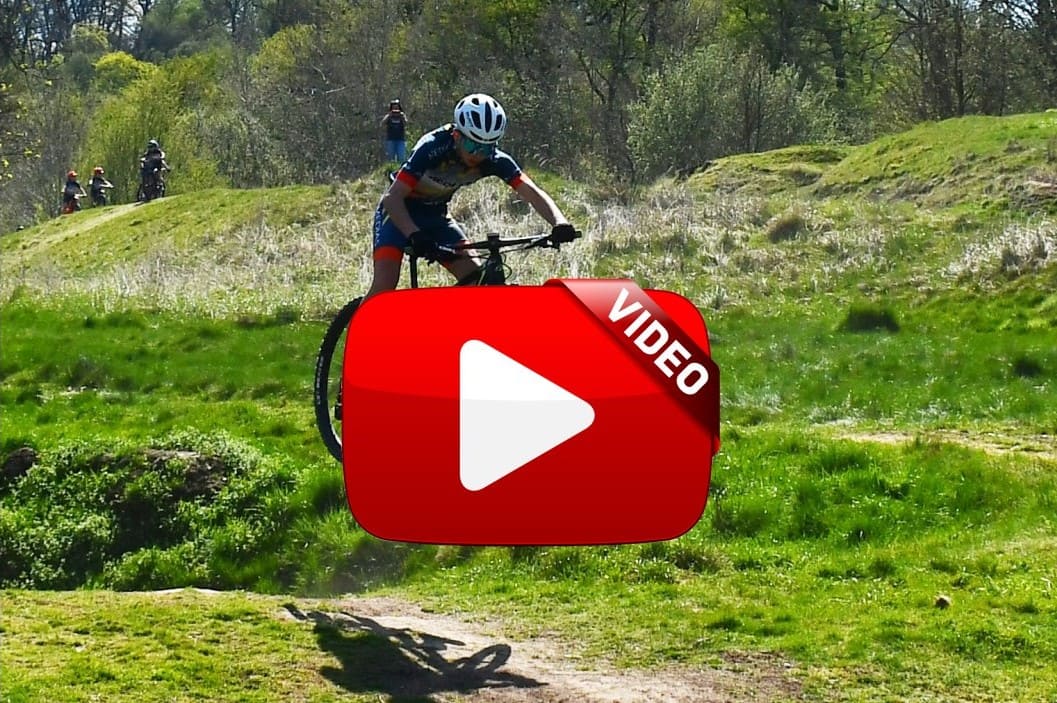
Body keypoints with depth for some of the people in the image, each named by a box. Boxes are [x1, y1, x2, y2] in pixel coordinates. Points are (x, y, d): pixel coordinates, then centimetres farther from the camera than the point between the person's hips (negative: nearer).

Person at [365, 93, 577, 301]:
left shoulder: (495, 161, -19)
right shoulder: (433, 148, -32)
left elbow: (532, 192, -25)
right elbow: (392, 197, -36)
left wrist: (559, 223, -45)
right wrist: (415, 235, -51)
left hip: (435, 214, 5)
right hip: (399, 212, -5)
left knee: (477, 280, -11)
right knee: (385, 285, -22)